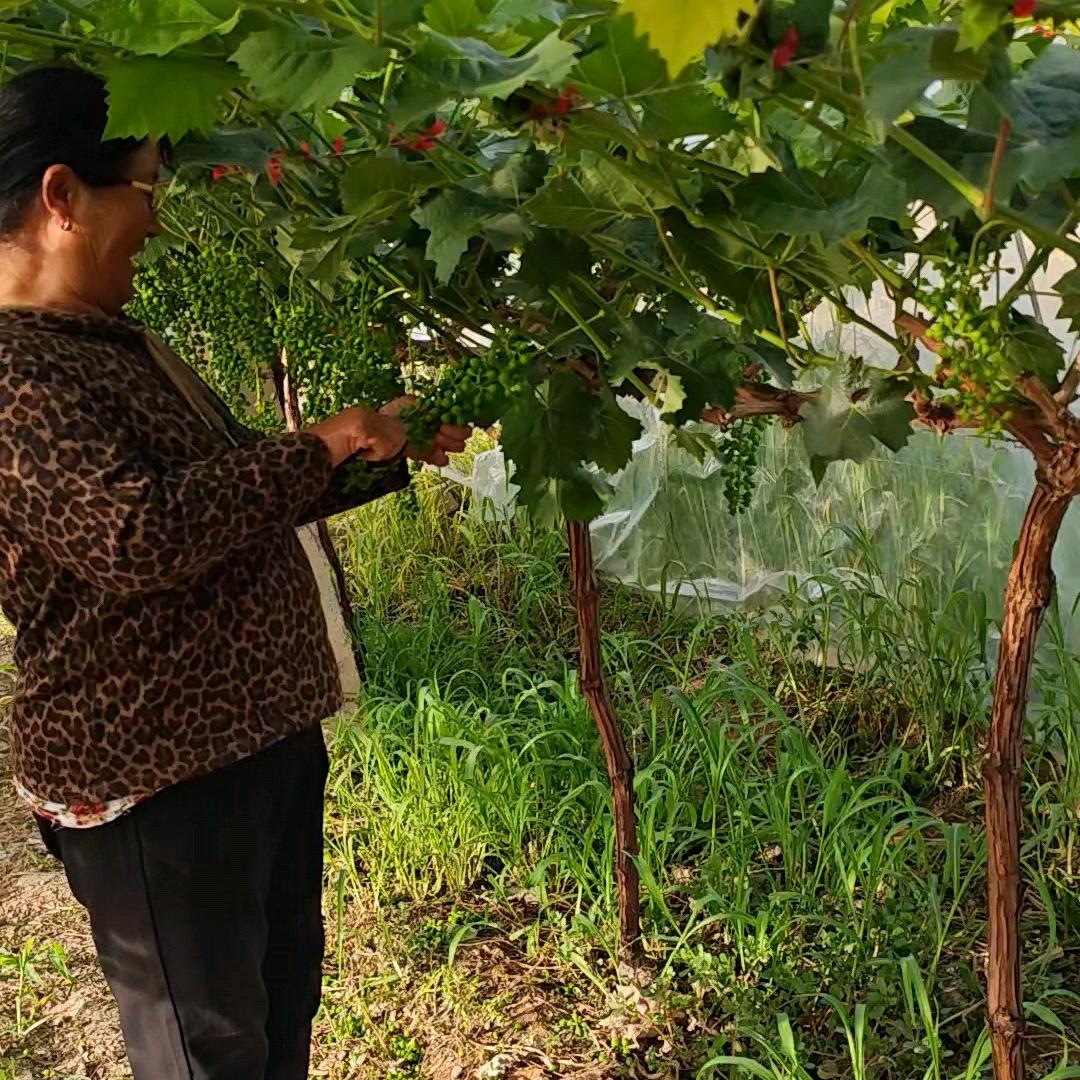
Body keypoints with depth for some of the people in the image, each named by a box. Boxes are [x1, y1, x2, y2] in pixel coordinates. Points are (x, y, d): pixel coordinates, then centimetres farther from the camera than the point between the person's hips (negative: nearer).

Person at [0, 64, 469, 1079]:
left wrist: (387, 451, 16)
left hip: (260, 730, 10)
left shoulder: (114, 342, 12)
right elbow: (137, 535, -31)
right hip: (154, 779, -10)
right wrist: (317, 450, -20)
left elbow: (239, 492, 22)